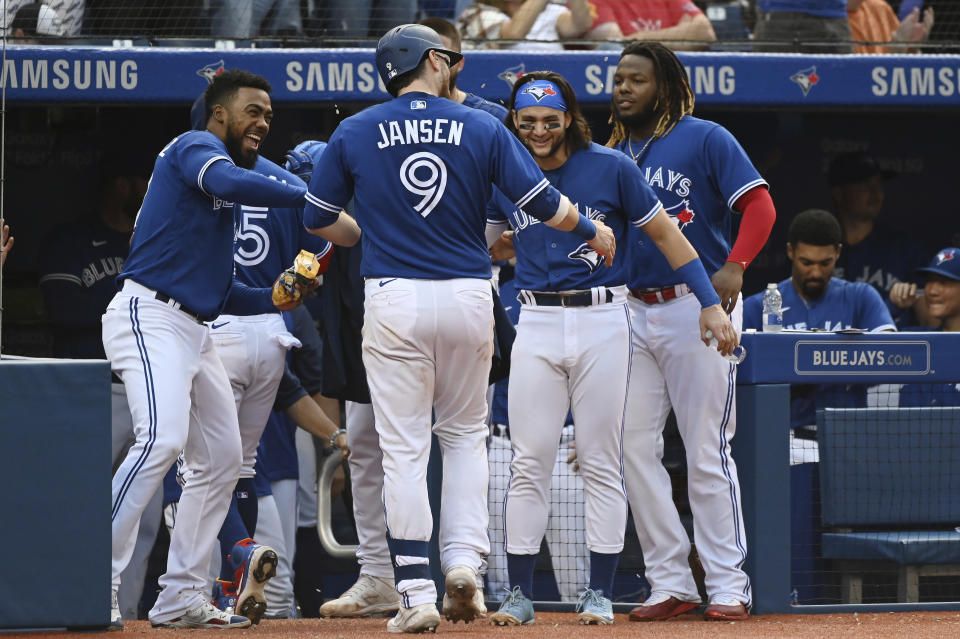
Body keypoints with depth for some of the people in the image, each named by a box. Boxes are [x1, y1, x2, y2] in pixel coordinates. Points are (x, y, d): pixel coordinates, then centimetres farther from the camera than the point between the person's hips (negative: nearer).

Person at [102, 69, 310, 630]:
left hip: (195, 328, 11)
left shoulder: (226, 184, 23)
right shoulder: (195, 147, -4)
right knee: (163, 437, -27)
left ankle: (181, 597, 13)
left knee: (222, 458, 10)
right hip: (149, 315, -11)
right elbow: (229, 182, -30)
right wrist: (311, 198, -27)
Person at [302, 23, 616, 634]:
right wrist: (592, 229, 20)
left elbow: (319, 219, 9)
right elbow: (543, 204, 0)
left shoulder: (355, 132, 2)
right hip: (468, 297, 1)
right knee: (466, 433, 19)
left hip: (394, 300, -1)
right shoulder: (482, 127, 1)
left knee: (404, 449, 1)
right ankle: (464, 559, 3)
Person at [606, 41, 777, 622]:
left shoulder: (705, 140, -3)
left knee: (707, 451, -6)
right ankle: (671, 584, 8)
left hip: (698, 307, -6)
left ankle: (728, 586, 0)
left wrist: (736, 266, -23)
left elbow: (760, 204, -9)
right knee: (634, 446, 1)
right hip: (633, 313, 6)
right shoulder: (613, 155, 15)